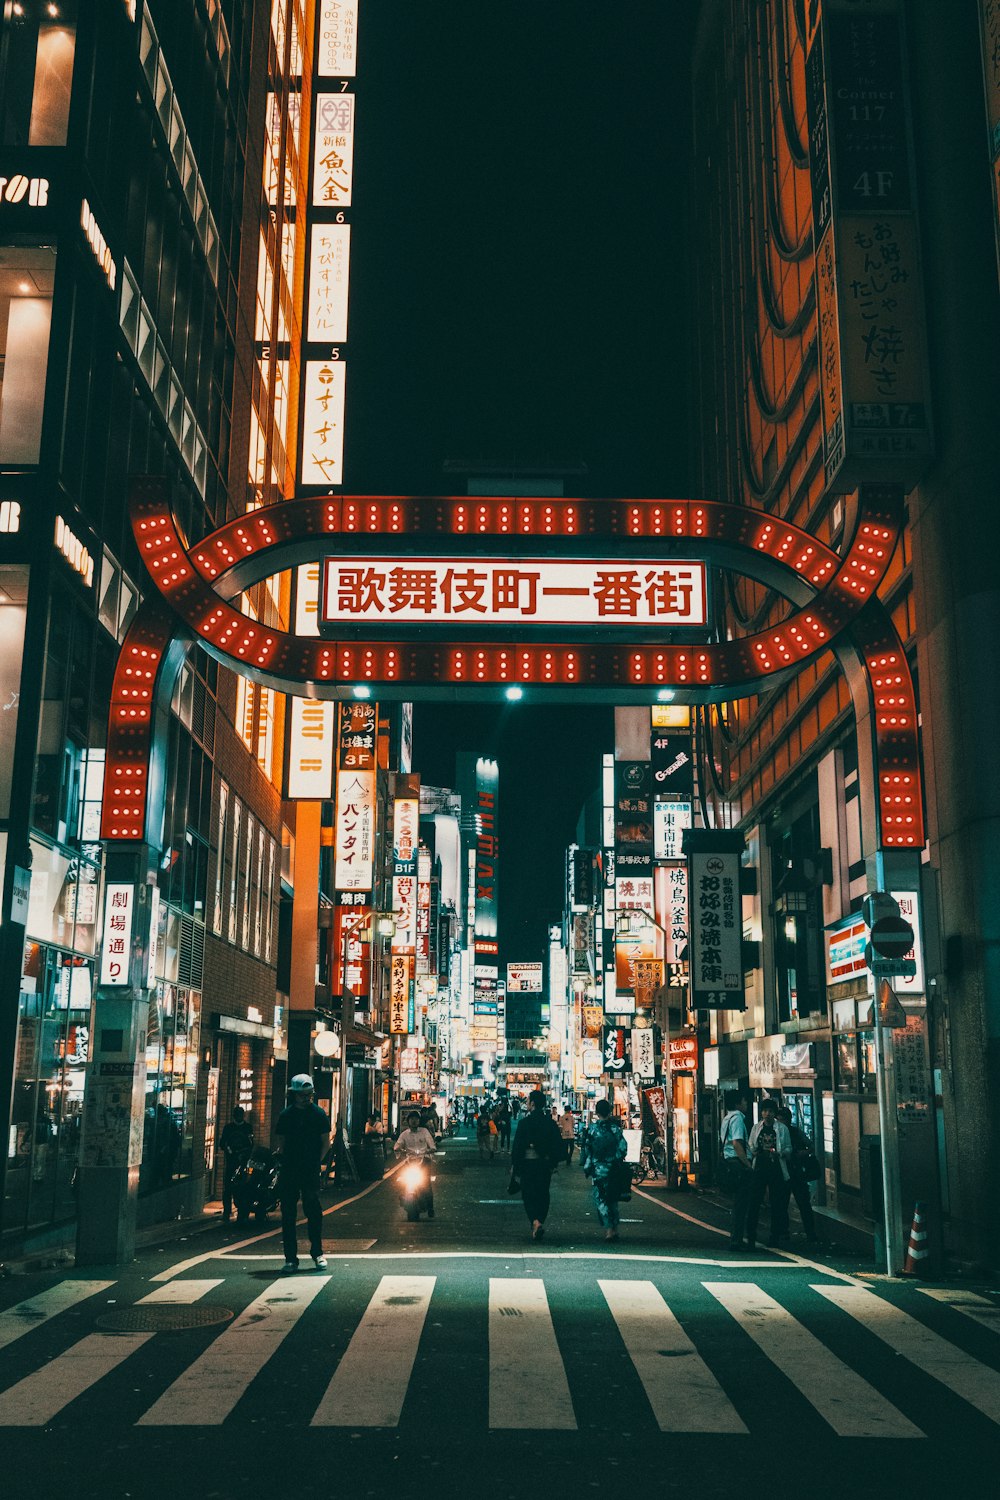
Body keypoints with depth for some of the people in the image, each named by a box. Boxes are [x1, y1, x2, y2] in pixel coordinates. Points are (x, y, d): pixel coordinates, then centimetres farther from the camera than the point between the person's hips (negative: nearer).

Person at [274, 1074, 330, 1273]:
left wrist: (316, 1162, 0)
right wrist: (283, 1162, 3)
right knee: (288, 1213, 3)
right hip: (288, 1170, 2)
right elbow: (281, 1143, 14)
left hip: (311, 1170, -2)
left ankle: (317, 1253, 12)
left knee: (313, 1211, -1)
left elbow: (325, 1142, 6)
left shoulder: (319, 1114, 3)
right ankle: (291, 1258, 8)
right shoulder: (286, 1115, 8)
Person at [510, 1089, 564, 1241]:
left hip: (528, 1162, -4)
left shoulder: (525, 1122, -11)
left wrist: (514, 1165, -4)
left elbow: (518, 1145, -11)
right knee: (543, 1194, 14)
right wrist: (554, 1162, 15)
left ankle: (536, 1222, -18)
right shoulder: (550, 1122, 3)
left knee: (528, 1194, 2)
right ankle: (539, 1224, 17)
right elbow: (558, 1143, 7)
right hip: (545, 1163, 4)